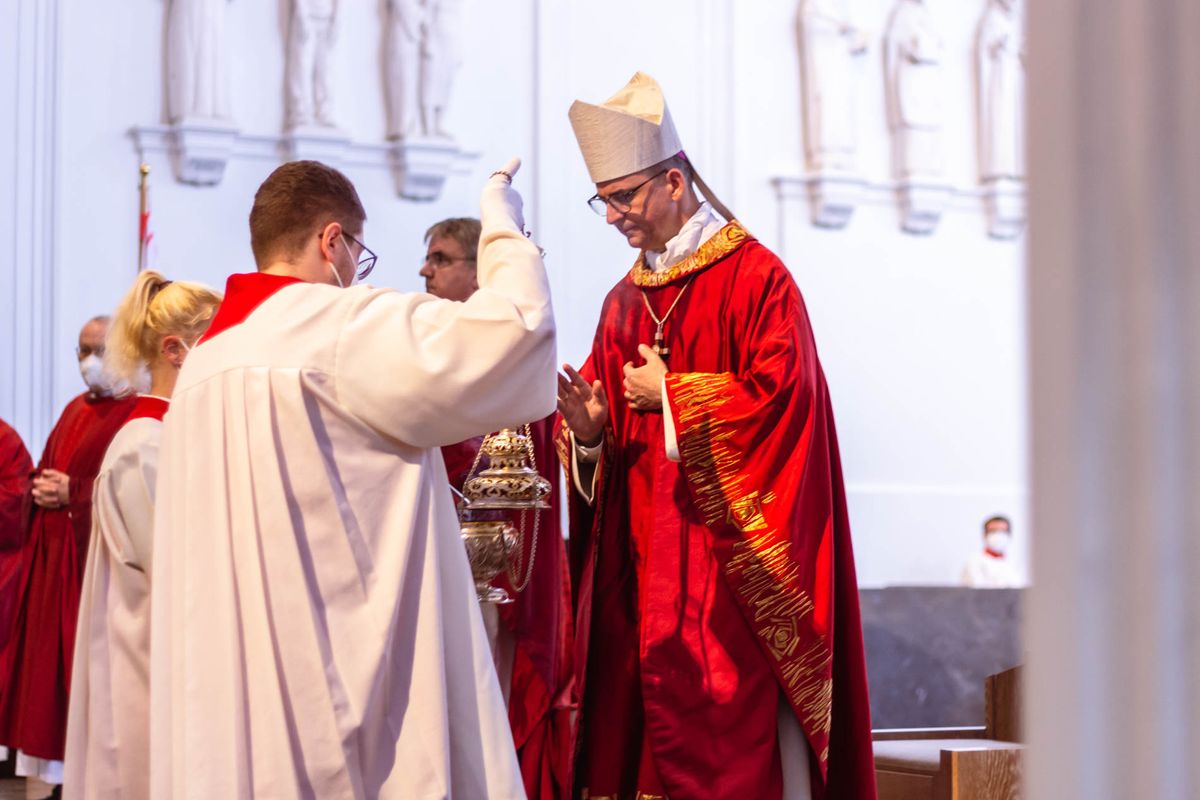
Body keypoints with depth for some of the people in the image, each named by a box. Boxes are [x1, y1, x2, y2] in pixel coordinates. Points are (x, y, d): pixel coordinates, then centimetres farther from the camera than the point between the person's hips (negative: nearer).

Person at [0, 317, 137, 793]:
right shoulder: (75, 410, 19)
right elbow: (45, 472, 22)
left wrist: (72, 493, -15)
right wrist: (42, 488, 1)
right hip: (52, 556, 8)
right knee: (48, 663, 7)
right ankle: (61, 769, 12)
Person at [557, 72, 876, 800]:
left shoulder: (756, 277, -6)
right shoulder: (624, 302, 14)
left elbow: (782, 394, -17)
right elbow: (610, 427, 15)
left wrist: (670, 398, -10)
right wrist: (589, 431, -8)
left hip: (730, 566, -6)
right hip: (641, 565, 6)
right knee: (638, 731, 5)